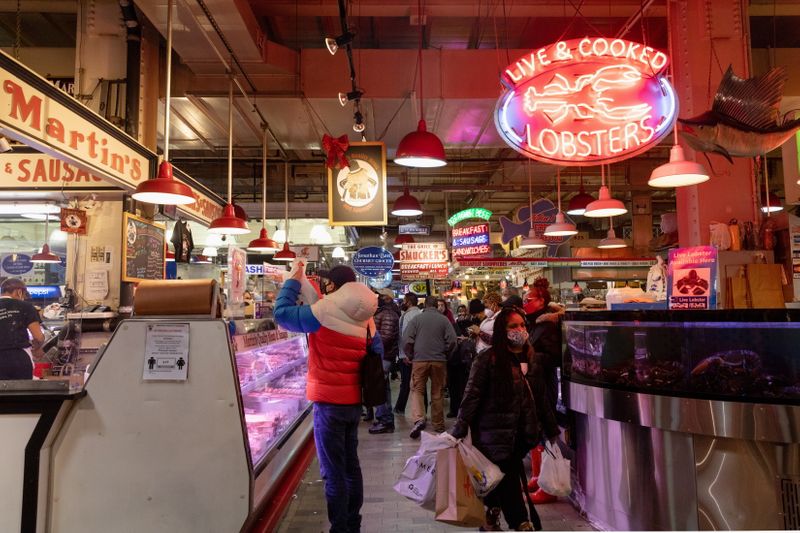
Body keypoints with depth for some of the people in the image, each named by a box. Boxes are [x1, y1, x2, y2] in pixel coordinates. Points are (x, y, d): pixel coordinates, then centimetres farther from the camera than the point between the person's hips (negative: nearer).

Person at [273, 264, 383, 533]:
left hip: (329, 402, -7)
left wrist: (293, 281, 6)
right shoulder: (363, 317, 3)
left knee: (333, 472, 2)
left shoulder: (324, 314, -16)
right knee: (350, 464, 19)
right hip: (353, 400, 7)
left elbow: (282, 313, -6)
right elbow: (377, 353, 13)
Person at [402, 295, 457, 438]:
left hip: (420, 360, -1)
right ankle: (438, 425, 20)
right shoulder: (444, 319, 1)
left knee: (417, 390, 5)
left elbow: (407, 340, -6)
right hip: (439, 361, 2)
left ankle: (419, 419, -16)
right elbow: (452, 341, -3)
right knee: (437, 392, 11)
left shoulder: (417, 318, -1)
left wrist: (411, 355, 9)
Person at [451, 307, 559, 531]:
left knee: (502, 482, 14)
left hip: (520, 435, 6)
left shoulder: (529, 359, 9)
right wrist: (459, 431, -17)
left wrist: (552, 430, 19)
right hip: (495, 435, -6)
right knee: (509, 484, -1)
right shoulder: (487, 359, -11)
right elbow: (472, 396, -14)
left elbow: (539, 399, 16)